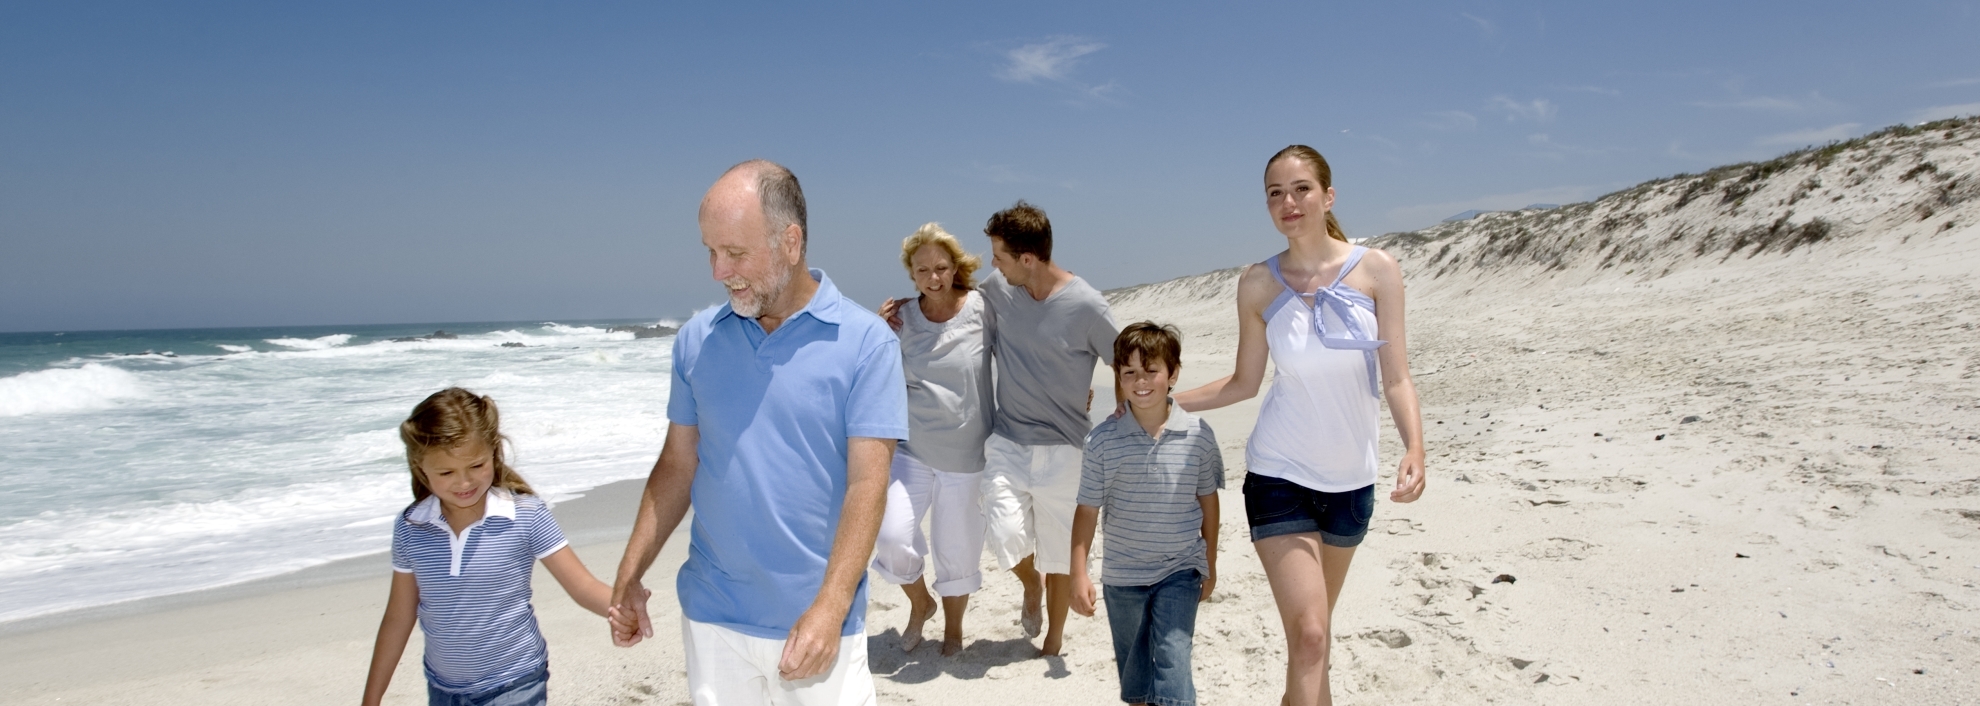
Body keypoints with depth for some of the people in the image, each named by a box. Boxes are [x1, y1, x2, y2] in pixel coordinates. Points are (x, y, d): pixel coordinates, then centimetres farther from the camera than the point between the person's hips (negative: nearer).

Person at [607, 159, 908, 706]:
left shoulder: (866, 342, -10)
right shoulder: (696, 341, 2)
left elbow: (867, 482, -13)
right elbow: (677, 465, 9)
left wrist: (829, 609, -19)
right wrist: (629, 578, 5)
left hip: (815, 622, -3)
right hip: (711, 618, 3)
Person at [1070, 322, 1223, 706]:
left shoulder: (1198, 435, -10)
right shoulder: (1102, 441, -12)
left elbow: (1207, 500, 2)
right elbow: (1087, 510, -6)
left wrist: (1210, 565, 9)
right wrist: (1079, 575, -8)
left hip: (1180, 572, -1)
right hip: (1122, 575, 1)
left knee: (1172, 656, -9)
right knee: (1133, 668, 17)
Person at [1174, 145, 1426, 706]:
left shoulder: (1377, 271, -6)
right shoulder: (1258, 285, -5)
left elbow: (1395, 378, -6)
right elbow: (1244, 382, 5)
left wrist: (1414, 448, -21)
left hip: (1351, 478, 2)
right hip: (1280, 474, -2)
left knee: (1313, 627, 17)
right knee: (1308, 634, -10)